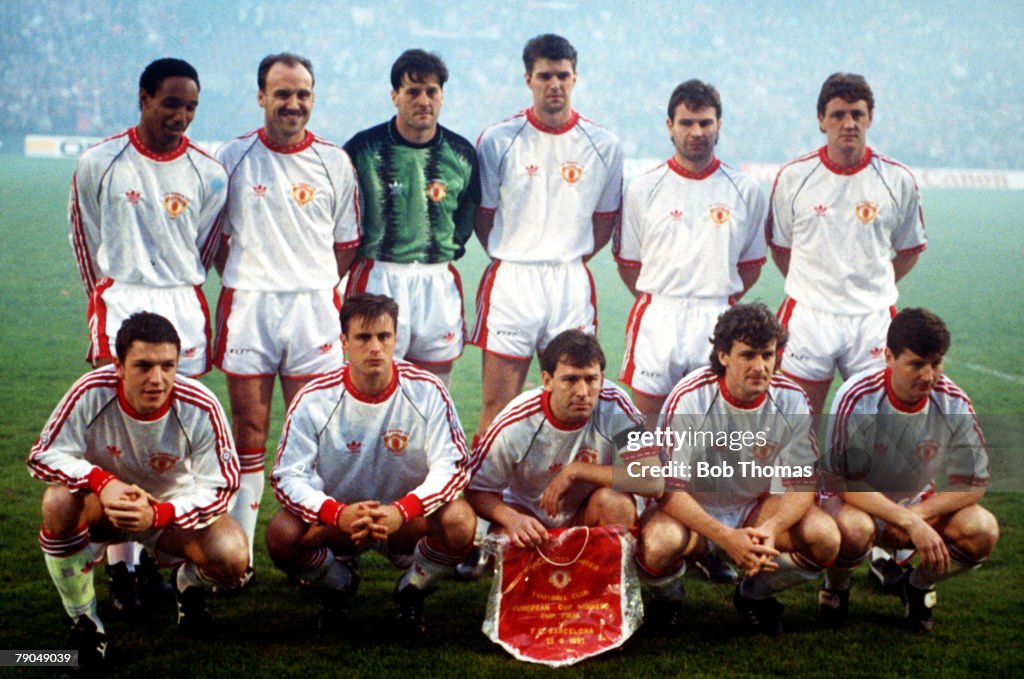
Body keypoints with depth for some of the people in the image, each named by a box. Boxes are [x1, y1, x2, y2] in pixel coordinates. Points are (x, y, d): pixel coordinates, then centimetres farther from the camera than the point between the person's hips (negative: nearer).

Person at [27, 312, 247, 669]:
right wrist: (102, 483, -40)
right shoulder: (92, 393, -26)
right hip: (103, 505, 0)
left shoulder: (200, 407, -25)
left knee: (232, 559, -29)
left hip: (175, 509, 0)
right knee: (59, 502, -35)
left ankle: (189, 584, 13)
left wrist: (156, 515, -38)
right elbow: (42, 456, -21)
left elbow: (220, 488, -20)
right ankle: (84, 620, -13)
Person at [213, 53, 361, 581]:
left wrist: (312, 284, 3)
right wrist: (247, 283, 2)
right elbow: (216, 238, 11)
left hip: (314, 308, 0)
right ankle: (238, 552, 5)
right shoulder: (234, 157, 6)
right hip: (247, 305, 0)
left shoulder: (334, 161, 8)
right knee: (248, 433, 1)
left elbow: (347, 244, 12)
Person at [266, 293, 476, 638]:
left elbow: (452, 466, -16)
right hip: (335, 521, 1)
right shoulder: (314, 400, -13)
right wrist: (338, 514, -35)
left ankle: (412, 589, 3)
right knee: (281, 534, -29)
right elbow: (287, 476, -15)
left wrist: (401, 510, -34)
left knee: (459, 521, -32)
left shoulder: (426, 391, -13)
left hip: (409, 519, 0)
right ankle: (339, 583, 8)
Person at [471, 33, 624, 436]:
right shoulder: (498, 141, -1)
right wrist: (512, 258, 6)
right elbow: (483, 215, 7)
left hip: (572, 284, 2)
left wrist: (569, 261, 8)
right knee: (498, 403, -2)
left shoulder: (603, 145, 4)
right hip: (510, 281, -2)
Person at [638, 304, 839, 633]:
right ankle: (667, 596, 3)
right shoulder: (689, 399, -22)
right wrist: (727, 537, -36)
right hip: (691, 510, -3)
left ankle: (755, 593, 8)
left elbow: (802, 484, -8)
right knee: (659, 544, -37)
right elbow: (668, 488, -22)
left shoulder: (791, 400, -11)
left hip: (755, 508, 4)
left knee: (826, 535, -23)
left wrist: (769, 530, -30)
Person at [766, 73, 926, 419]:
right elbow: (780, 247, 12)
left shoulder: (898, 180, 2)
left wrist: (873, 287, 6)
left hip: (873, 317, 1)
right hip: (808, 315, 0)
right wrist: (811, 286, 6)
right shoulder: (793, 176, 1)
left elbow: (909, 250, 13)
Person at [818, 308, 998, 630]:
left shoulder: (954, 403, -15)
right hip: (853, 503, -3)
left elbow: (973, 483, -9)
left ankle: (919, 584, 7)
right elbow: (841, 482, -25)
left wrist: (919, 515, -25)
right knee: (853, 529, -39)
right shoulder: (857, 398, -25)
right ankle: (836, 587, -2)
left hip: (917, 505, 4)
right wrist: (909, 523, -34)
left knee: (983, 531, -23)